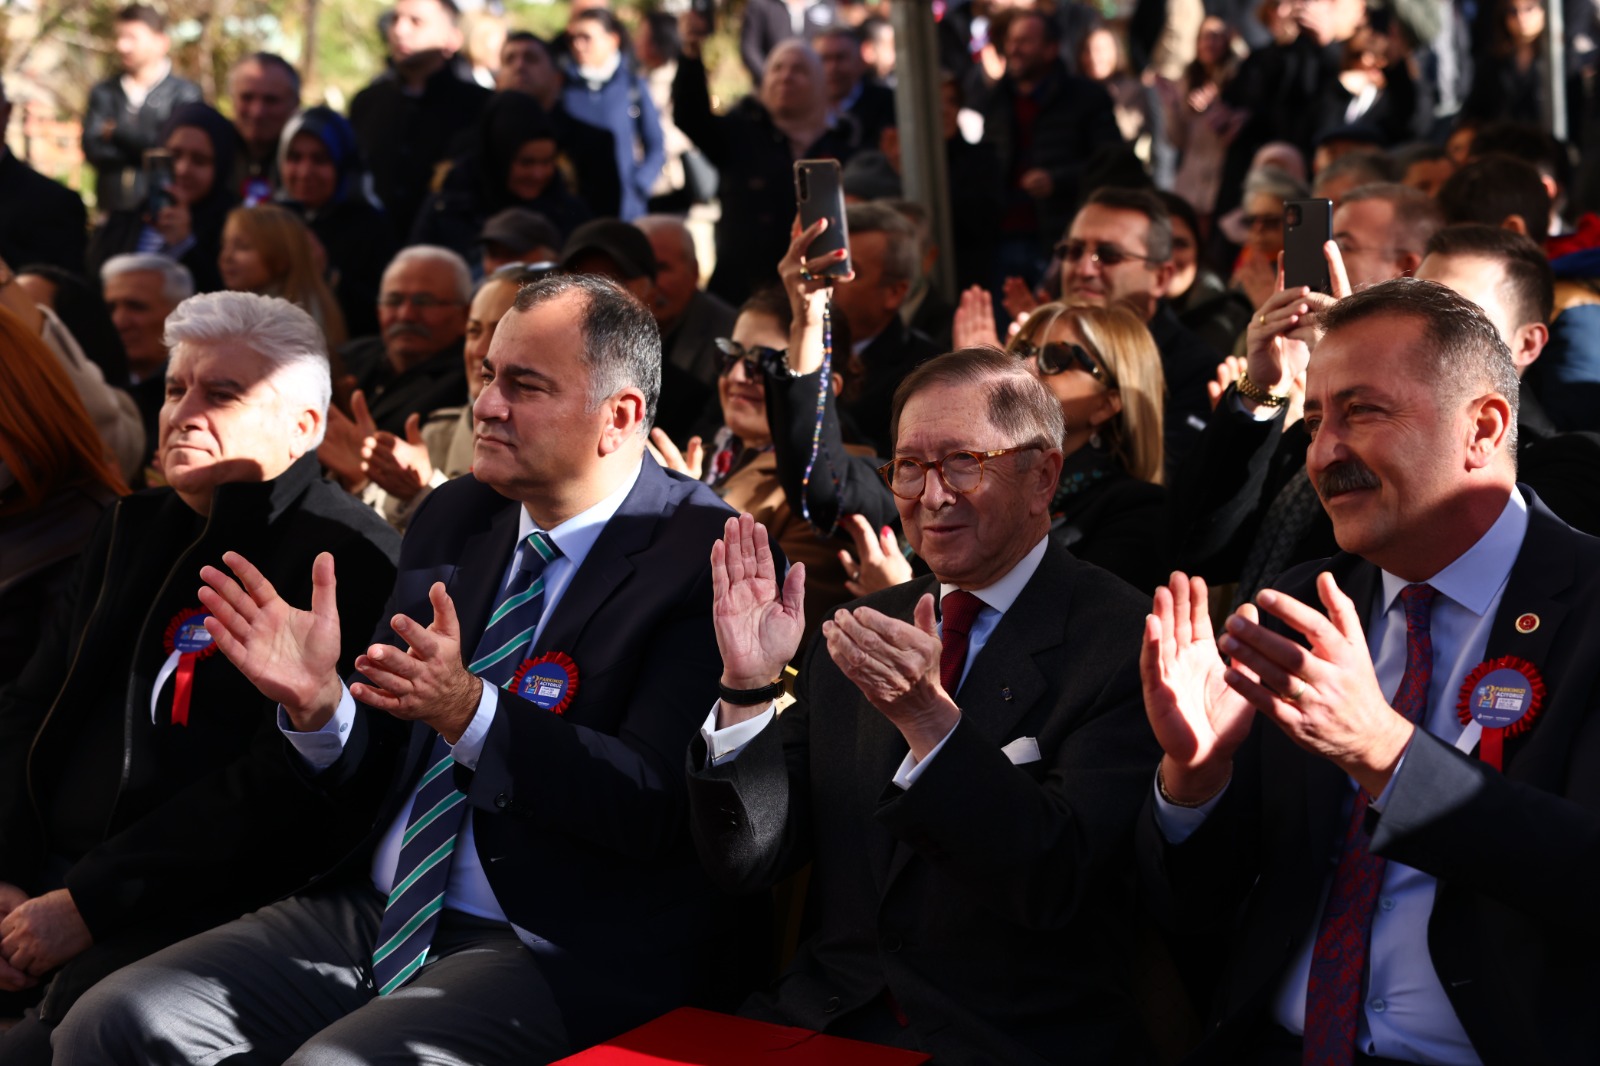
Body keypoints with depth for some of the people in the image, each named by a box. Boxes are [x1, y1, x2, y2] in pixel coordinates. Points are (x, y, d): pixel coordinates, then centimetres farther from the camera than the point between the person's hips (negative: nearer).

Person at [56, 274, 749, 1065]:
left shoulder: (700, 557, -11)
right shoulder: (452, 518, 10)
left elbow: (658, 812, -19)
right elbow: (376, 753, 14)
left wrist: (470, 711, -29)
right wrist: (318, 704, -9)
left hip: (554, 947, -6)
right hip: (381, 910, 7)